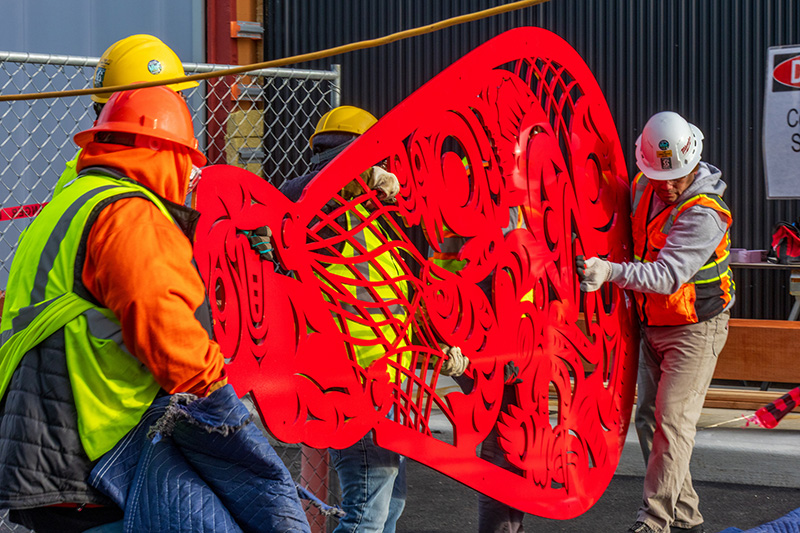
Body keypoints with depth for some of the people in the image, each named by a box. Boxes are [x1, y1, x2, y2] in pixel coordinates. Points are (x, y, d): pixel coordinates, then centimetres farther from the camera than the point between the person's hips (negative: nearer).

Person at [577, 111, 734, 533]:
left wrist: (611, 272, -45)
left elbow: (669, 274, -34)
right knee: (649, 419, 9)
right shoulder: (642, 188, -1)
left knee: (673, 423, -11)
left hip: (695, 330, -8)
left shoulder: (704, 213, -24)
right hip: (653, 326, 8)